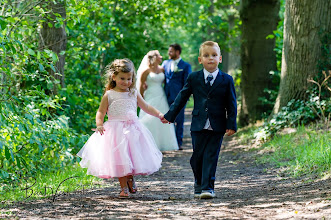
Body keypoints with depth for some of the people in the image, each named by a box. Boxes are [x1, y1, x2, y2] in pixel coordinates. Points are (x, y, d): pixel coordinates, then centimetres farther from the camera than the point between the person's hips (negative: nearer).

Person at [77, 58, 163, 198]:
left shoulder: (134, 94, 10)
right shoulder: (109, 95, 1)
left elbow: (146, 107, 19)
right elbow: (101, 112, 1)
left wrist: (159, 115, 11)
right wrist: (99, 125, -17)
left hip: (133, 129, 3)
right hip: (115, 131, -3)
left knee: (134, 157, 2)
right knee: (119, 159, -4)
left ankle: (130, 179, 31)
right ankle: (124, 188, 8)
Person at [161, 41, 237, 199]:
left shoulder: (226, 80, 2)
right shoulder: (193, 78, 5)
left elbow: (231, 104, 4)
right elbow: (182, 98, 11)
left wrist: (231, 125, -3)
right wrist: (170, 116, 9)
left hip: (217, 127, -1)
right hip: (198, 125, 1)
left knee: (211, 157, -5)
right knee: (197, 157, 6)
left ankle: (207, 187, -2)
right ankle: (199, 183, 26)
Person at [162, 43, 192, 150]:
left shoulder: (185, 66, -1)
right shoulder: (165, 63, 12)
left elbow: (187, 83, -1)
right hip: (167, 96, 4)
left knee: (179, 120, 2)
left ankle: (178, 142, 9)